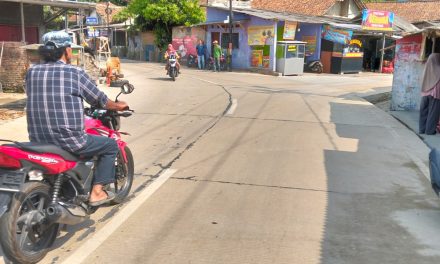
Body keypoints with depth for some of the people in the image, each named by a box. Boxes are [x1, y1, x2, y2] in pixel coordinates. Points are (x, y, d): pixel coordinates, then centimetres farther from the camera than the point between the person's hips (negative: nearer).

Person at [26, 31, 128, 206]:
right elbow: (99, 100, 1)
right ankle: (97, 192, 11)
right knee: (111, 145, 15)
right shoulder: (75, 73, -9)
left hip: (38, 141, 6)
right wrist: (117, 106, 22)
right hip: (69, 141, -6)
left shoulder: (31, 72, 4)